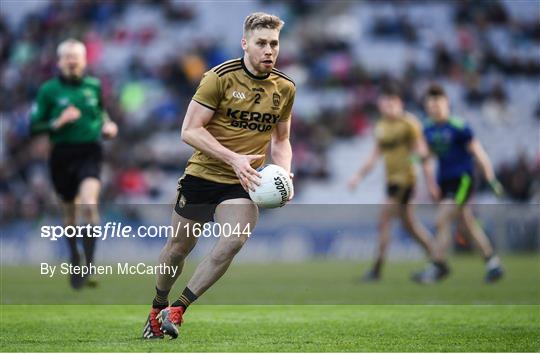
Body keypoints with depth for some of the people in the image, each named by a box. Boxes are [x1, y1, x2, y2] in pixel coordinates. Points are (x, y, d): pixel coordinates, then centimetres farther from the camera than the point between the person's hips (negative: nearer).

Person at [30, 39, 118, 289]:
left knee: (89, 204, -24)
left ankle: (89, 263, -19)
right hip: (62, 155, 0)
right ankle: (75, 259, 36)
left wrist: (108, 126, 5)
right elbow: (33, 127, -2)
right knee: (69, 212, 12)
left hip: (89, 153, 0)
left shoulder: (94, 86, 6)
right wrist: (58, 122, -17)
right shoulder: (49, 90, -2)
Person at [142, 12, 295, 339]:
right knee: (179, 247, 9)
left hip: (243, 184, 2)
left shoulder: (285, 88, 3)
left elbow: (280, 140, 17)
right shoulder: (220, 77, -11)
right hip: (202, 175, -2)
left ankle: (177, 310, -11)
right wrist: (233, 159, -23)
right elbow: (190, 131, -13)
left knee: (234, 242, -23)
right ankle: (157, 308, 36)